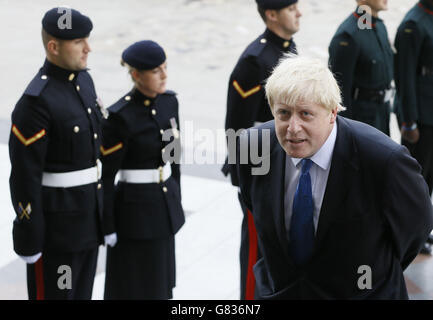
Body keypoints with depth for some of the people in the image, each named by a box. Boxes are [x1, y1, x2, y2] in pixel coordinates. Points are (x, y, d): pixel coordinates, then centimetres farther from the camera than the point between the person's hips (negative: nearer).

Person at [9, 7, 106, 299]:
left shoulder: (83, 80, 4)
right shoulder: (35, 101, -24)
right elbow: (25, 176, -20)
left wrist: (100, 206, 20)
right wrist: (29, 239, -16)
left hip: (86, 215, 8)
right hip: (55, 220, -8)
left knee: (80, 293, 19)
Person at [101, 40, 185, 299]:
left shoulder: (169, 101, 1)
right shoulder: (120, 116, -20)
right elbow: (105, 176, -15)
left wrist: (176, 200, 17)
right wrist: (107, 228, -12)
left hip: (166, 203, 7)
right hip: (134, 210, -7)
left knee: (159, 283, 17)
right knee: (133, 287, 5)